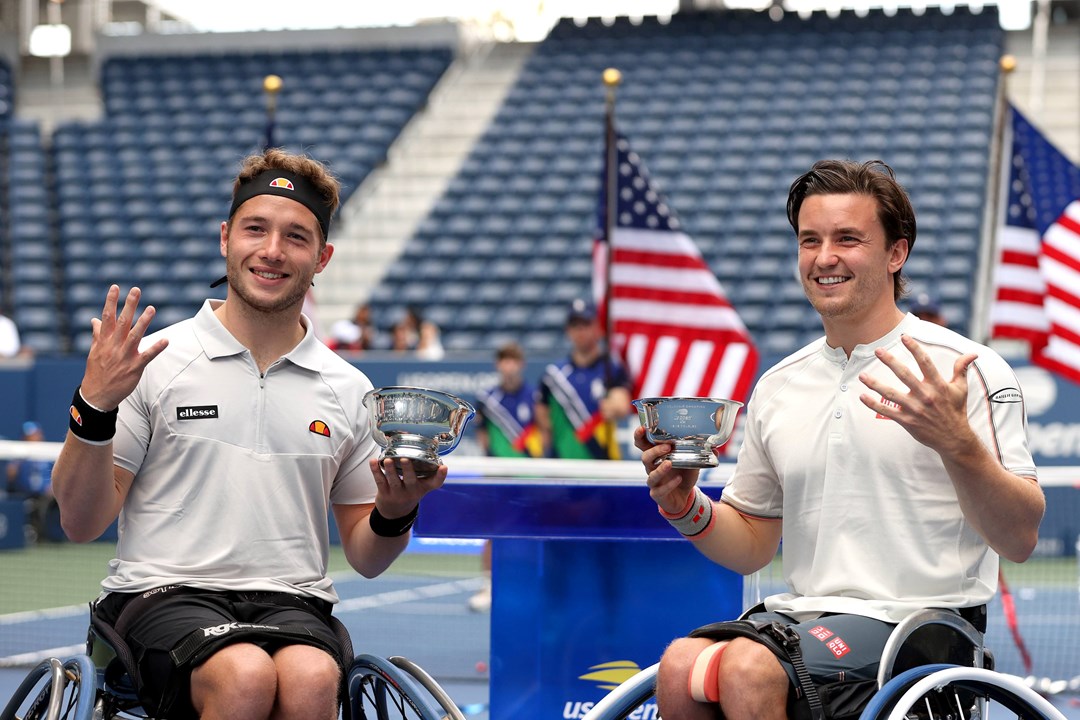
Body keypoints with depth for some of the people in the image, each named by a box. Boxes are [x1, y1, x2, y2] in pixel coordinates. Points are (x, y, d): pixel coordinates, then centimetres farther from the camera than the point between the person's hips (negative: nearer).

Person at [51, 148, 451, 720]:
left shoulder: (348, 390, 12)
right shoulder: (156, 362, 4)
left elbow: (365, 558, 18)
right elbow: (81, 523, 2)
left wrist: (396, 513, -4)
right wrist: (93, 407, -12)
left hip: (293, 602, 2)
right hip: (166, 592, -2)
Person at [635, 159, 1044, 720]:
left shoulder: (963, 369, -3)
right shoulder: (777, 386, 15)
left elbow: (1020, 539, -9)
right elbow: (751, 546, 21)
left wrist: (956, 442, -26)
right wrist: (683, 505, 0)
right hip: (801, 613, 5)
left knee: (749, 669, -31)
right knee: (681, 666, -27)